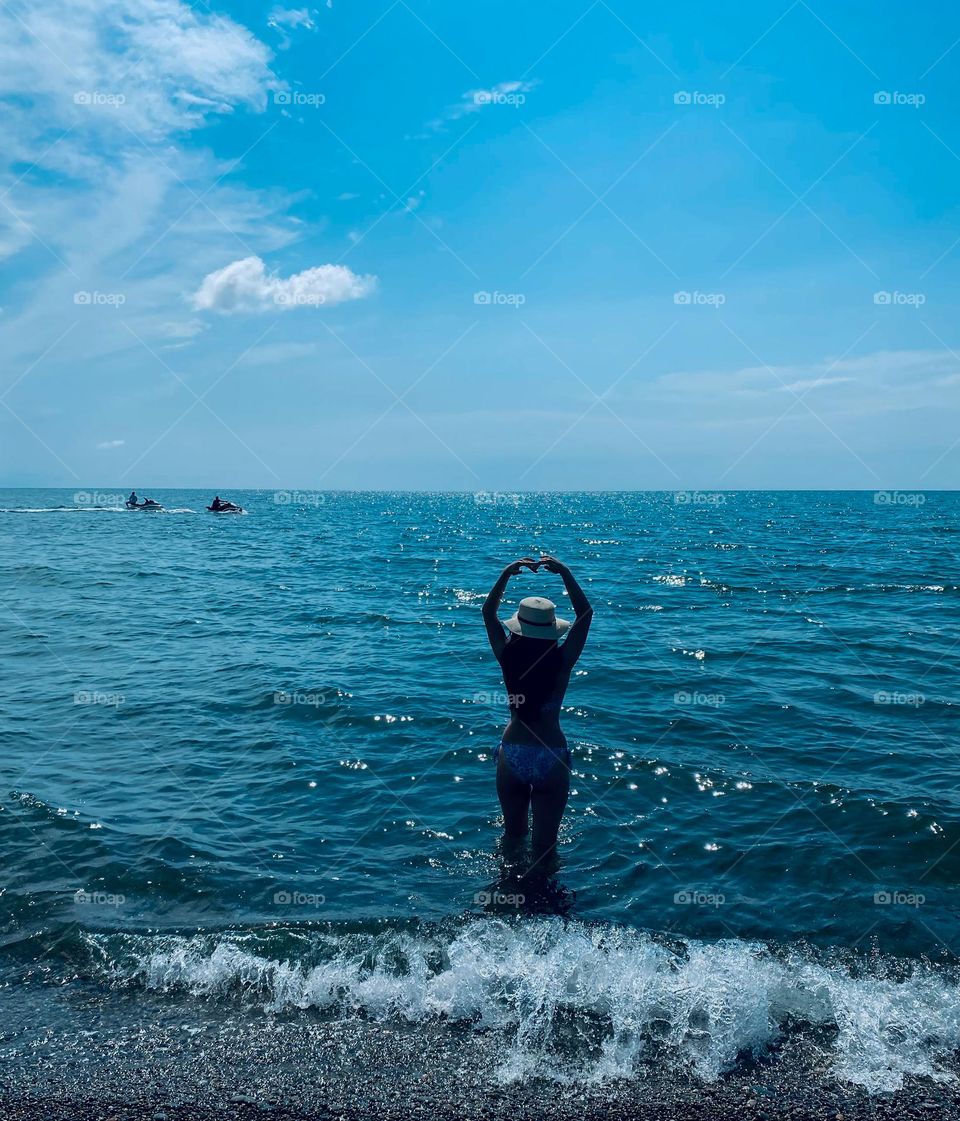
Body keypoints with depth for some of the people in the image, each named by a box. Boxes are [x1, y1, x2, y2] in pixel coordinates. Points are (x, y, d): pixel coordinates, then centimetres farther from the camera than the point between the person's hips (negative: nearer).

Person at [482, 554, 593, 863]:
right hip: (551, 757, -2)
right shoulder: (562, 661, -14)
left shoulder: (508, 657, -10)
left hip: (512, 755, 2)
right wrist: (565, 574, -10)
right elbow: (586, 613, -7)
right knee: (545, 844, 9)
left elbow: (488, 612, 1)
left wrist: (507, 574, -3)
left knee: (513, 836, 21)